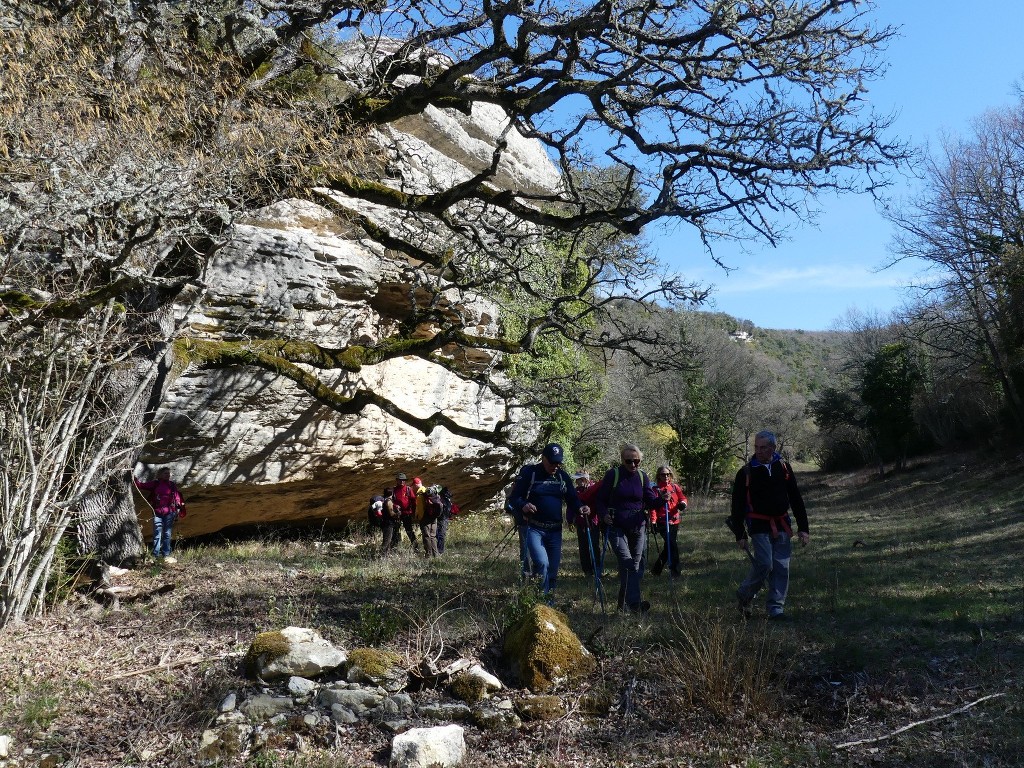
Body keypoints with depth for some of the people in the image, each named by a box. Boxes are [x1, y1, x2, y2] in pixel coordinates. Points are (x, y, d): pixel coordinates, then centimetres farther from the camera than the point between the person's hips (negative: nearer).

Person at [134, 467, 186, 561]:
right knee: (157, 535, 0)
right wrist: (135, 479, -6)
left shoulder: (173, 485, 7)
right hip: (157, 513, -1)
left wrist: (179, 508, -5)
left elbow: (177, 497, 4)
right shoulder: (155, 484, 6)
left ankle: (166, 555, 13)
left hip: (169, 513, 1)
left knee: (167, 535, 7)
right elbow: (141, 485, 8)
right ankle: (156, 555, 3)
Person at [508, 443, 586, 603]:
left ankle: (549, 603, 24)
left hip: (555, 530, 5)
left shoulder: (562, 476, 6)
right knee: (542, 563, -22)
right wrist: (523, 506, -29)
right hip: (533, 528, -5)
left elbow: (572, 499, 10)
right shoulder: (529, 472, -6)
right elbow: (514, 497, -7)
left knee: (553, 569, 9)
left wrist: (579, 508, -12)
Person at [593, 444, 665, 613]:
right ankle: (634, 602, -25)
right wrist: (603, 514, -16)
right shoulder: (613, 474, -4)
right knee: (627, 562, -19)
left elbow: (650, 501, 5)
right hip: (616, 527, -4)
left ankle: (623, 602, 20)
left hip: (638, 527, 5)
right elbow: (601, 499, 2)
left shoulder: (642, 476, 6)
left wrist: (661, 499, -15)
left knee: (637, 564, 7)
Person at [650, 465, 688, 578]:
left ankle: (656, 569, 26)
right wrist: (653, 521, -15)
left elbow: (682, 498, 12)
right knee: (673, 545, -13)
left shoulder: (675, 487, 11)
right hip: (662, 522, -5)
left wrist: (683, 503, -13)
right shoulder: (656, 489, -3)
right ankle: (675, 570, -4)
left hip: (674, 521, 5)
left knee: (669, 547, 11)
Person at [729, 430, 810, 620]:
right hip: (759, 526, -4)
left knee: (782, 568, 2)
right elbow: (737, 506, -1)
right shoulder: (746, 472, -4)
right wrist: (740, 534, -4)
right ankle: (744, 596, 11)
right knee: (764, 564, -12)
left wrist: (803, 527, 8)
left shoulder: (784, 468, 6)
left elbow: (796, 499, 11)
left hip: (782, 526, 4)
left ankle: (776, 608, 11)